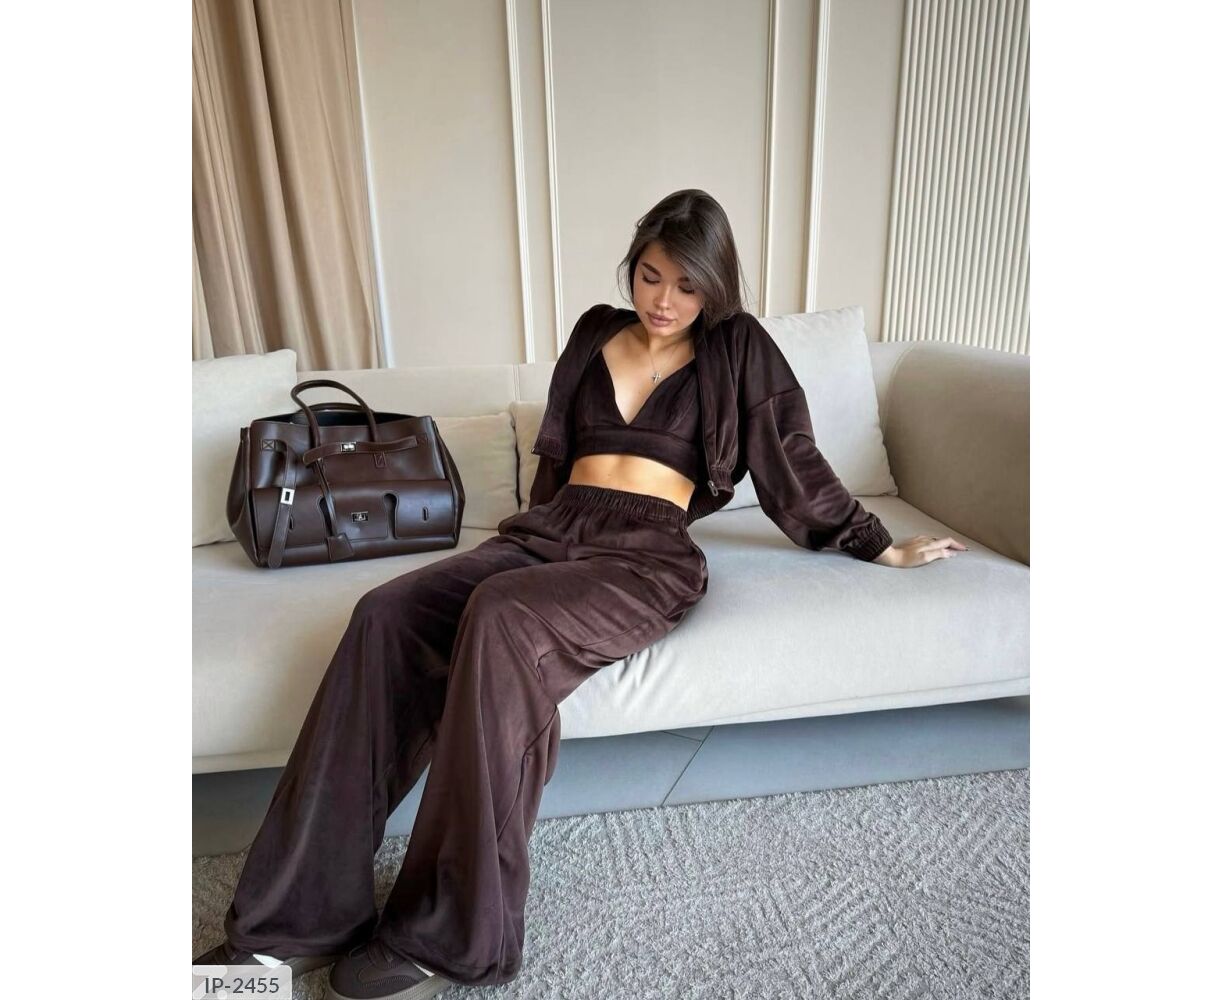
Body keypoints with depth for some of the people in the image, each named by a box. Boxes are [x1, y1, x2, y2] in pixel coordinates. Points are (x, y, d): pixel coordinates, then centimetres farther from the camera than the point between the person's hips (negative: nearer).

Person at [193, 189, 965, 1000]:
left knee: (501, 619, -36)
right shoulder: (597, 333, 21)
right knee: (386, 614, -22)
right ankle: (299, 918, -18)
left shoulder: (737, 350, 11)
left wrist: (883, 547, 17)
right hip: (549, 531, 5)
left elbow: (794, 460, 14)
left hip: (648, 553, -4)